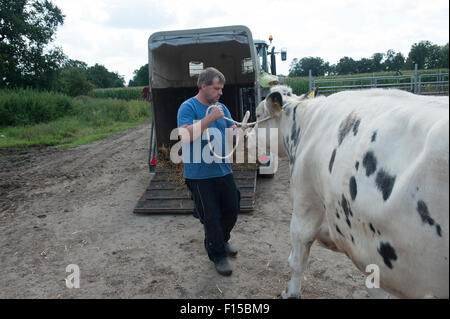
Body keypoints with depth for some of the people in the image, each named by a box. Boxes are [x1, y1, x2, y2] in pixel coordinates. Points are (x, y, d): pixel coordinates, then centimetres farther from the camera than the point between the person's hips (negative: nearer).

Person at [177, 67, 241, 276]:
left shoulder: (221, 107, 11)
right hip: (200, 175, -6)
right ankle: (217, 255, 24)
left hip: (223, 170, 7)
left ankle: (223, 241, 43)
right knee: (211, 216, 3)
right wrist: (210, 118, -26)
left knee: (232, 209, 15)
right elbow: (185, 136, -24)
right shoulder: (188, 107, -10)